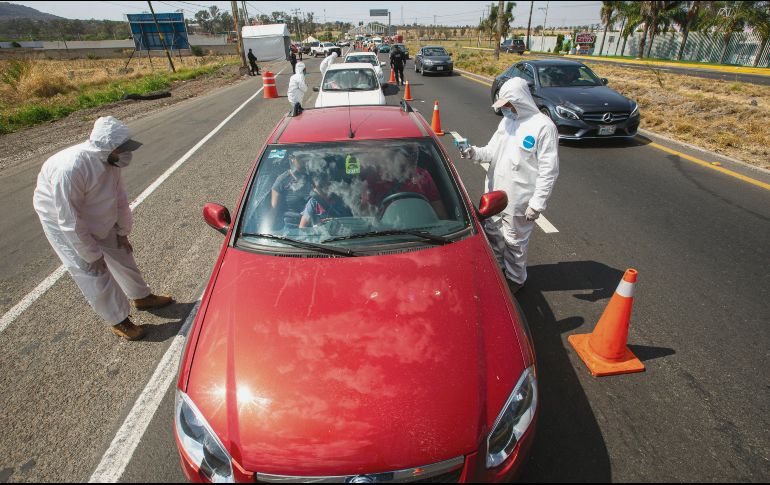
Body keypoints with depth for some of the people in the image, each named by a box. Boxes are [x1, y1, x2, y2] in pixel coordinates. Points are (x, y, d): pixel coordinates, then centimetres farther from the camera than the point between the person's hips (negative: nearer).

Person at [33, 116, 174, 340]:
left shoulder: (110, 160, -17)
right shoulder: (69, 169, -38)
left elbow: (120, 198, -3)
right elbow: (70, 221, -31)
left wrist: (123, 233, 2)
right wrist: (92, 255, -23)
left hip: (98, 217, 7)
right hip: (61, 220, -6)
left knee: (121, 253, 13)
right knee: (93, 273, -3)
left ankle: (142, 297, 33)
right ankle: (119, 321, 11)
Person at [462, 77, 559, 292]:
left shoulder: (543, 126, -15)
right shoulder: (506, 121, 8)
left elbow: (549, 170, -16)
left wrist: (537, 204, -18)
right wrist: (475, 152, -12)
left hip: (518, 200, -7)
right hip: (495, 193, 7)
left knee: (514, 241, 8)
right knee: (492, 233, 19)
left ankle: (515, 278, 29)